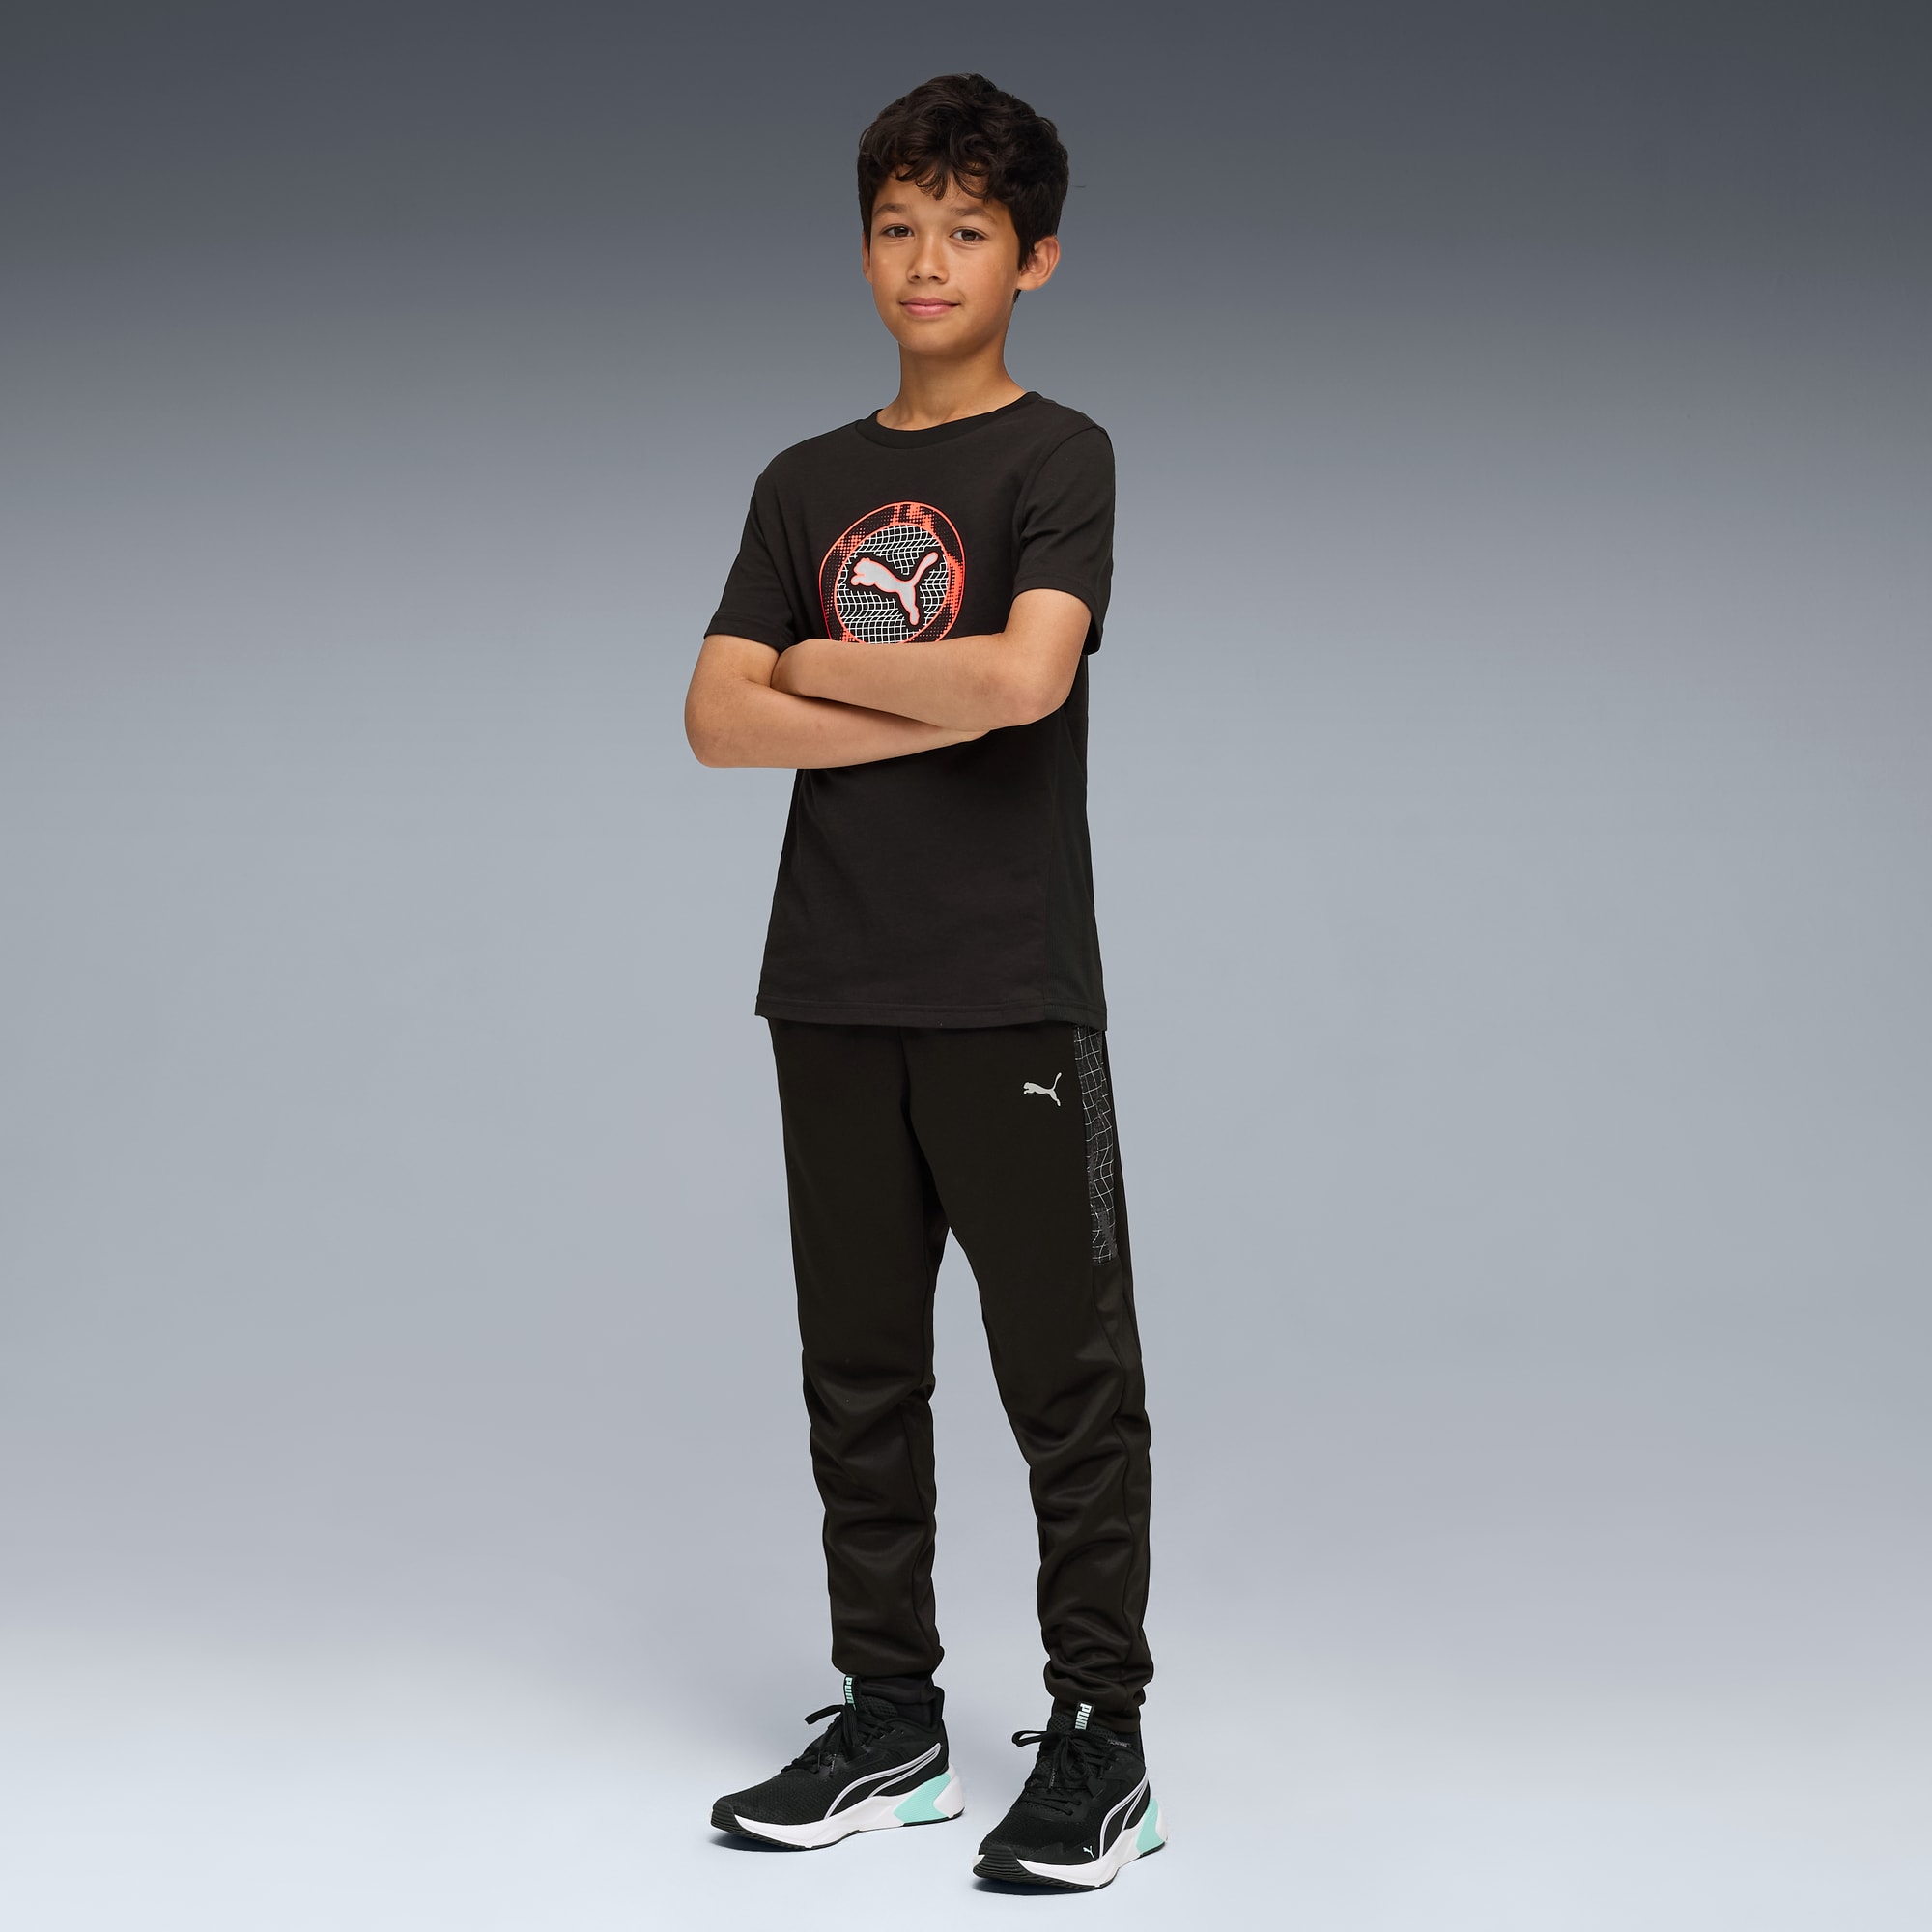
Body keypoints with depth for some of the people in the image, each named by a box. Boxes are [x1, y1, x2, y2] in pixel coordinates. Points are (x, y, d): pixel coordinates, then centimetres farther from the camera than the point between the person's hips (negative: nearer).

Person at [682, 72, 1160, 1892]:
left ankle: (1101, 1739, 8)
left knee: (1067, 1373, -1)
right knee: (860, 1372, 10)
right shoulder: (807, 483, 14)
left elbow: (1024, 675, -19)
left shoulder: (1057, 457, -1)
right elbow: (717, 716, 2)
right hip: (833, 993, 5)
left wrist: (815, 661, -5)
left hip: (1009, 992, -5)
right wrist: (936, 708, -9)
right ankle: (889, 1723, 21)